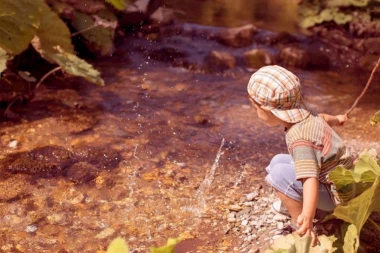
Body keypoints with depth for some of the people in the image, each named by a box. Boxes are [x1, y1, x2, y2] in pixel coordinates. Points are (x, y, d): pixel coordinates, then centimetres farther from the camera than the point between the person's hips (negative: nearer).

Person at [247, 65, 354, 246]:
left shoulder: (300, 140, -33)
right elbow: (324, 118, 19)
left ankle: (302, 228, -13)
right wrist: (336, 119, 43)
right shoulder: (306, 115, -5)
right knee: (278, 161, 9)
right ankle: (293, 202, 22)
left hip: (335, 194, -9)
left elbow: (311, 178, -47)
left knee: (279, 174, -25)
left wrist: (307, 219, -61)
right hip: (337, 181, 9)